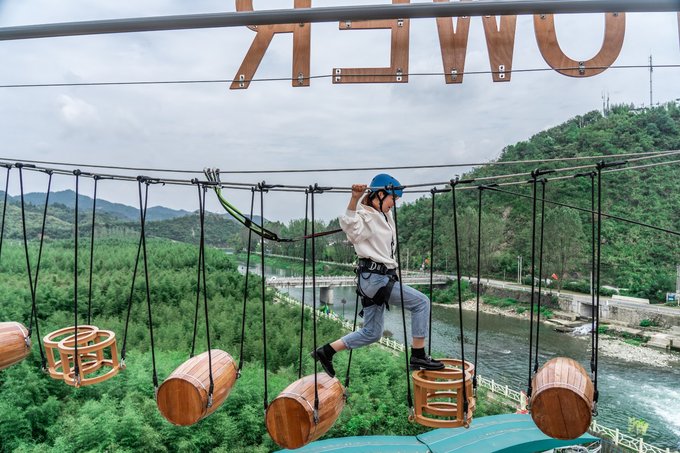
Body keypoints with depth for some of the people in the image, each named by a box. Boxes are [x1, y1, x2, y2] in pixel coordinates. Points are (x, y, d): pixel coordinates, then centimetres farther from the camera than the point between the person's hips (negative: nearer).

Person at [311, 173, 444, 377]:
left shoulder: (384, 214, 16)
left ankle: (326, 351, 19)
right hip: (374, 278, -10)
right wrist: (354, 199, -48)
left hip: (378, 278, 10)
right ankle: (418, 356, -2)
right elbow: (350, 224, -38)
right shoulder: (366, 218, -13)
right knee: (421, 302, -8)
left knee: (371, 333, 15)